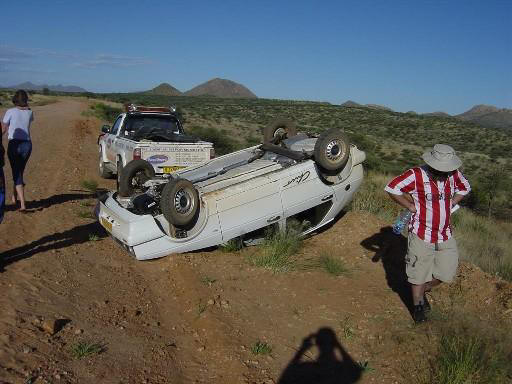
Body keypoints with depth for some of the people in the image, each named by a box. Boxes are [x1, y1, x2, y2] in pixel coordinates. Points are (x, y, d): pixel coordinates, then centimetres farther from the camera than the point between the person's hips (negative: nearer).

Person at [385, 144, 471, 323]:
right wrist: (410, 206, -14)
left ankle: (423, 290, 38)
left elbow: (464, 188, 19)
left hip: (445, 235, 5)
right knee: (419, 273, 6)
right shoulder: (416, 175, -18)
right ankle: (418, 305, 28)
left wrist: (450, 204, 5)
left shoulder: (454, 174, -2)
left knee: (446, 271, 12)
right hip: (422, 235, -5)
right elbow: (391, 188, -17)